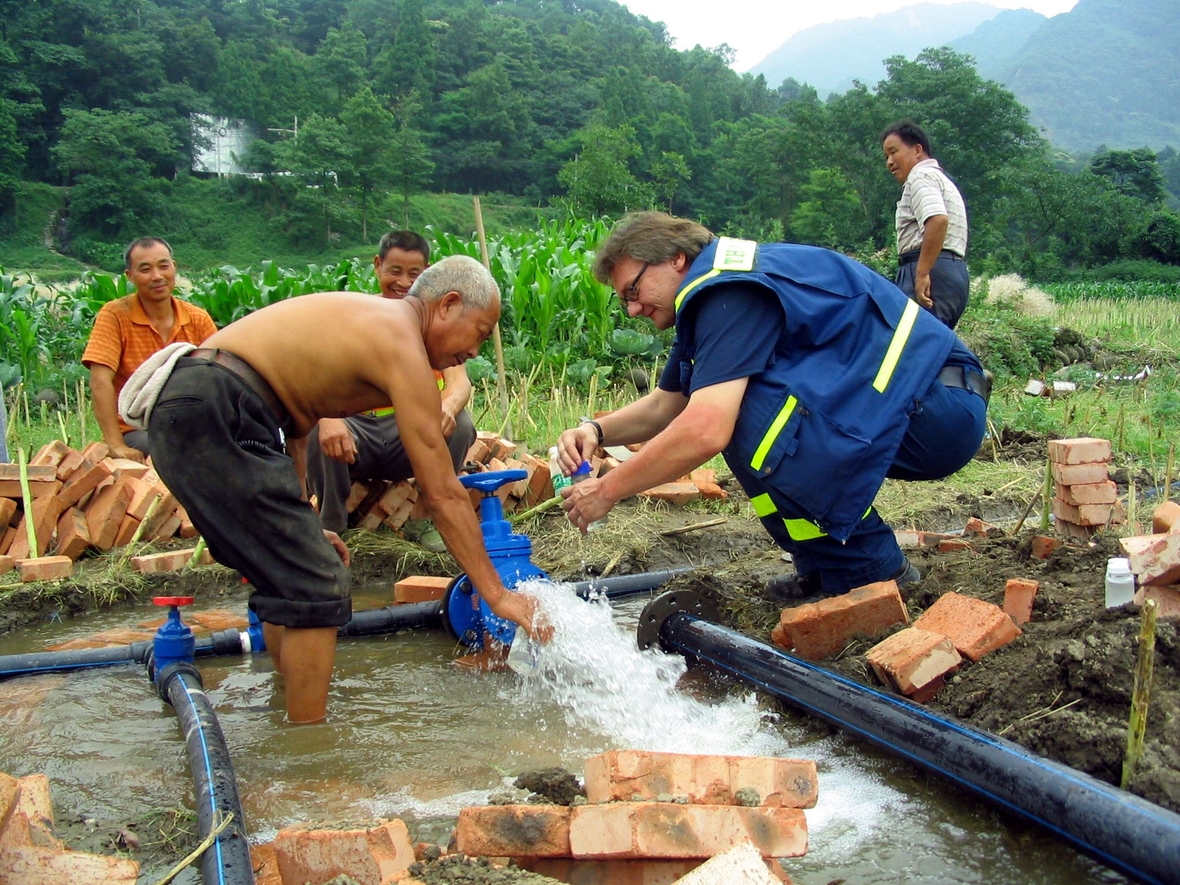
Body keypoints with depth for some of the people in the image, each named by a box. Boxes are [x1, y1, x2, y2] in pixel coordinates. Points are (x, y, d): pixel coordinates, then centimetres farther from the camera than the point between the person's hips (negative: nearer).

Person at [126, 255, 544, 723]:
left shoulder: (370, 320, 19)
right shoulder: (402, 346, -9)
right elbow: (444, 495, -10)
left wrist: (300, 525, 21)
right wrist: (497, 594, -5)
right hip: (211, 416, -10)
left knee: (289, 577, 20)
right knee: (318, 588, -7)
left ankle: (291, 713, 33)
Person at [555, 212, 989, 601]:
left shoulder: (732, 294, -17)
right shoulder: (711, 299, 14)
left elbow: (704, 433, -29)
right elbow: (665, 404, 20)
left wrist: (606, 491, -17)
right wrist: (598, 430, 1)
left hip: (938, 409, -10)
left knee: (745, 417, -24)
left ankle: (871, 571, -9)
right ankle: (825, 567, 14)